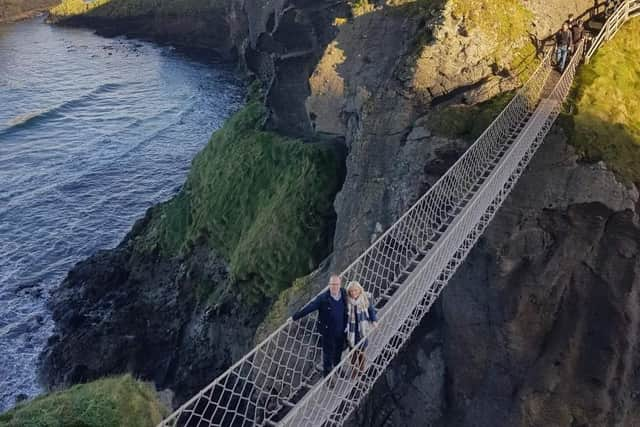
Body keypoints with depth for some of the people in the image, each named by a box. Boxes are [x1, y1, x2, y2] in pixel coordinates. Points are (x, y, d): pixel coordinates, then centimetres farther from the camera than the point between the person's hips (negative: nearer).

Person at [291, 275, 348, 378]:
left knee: (339, 351, 26)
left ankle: (337, 368, 55)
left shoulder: (344, 294, -13)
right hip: (327, 332, -4)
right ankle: (327, 375, 36)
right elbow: (308, 308, -20)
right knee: (328, 354, 12)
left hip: (341, 331, 4)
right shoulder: (323, 298, -24)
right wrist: (294, 317, -16)